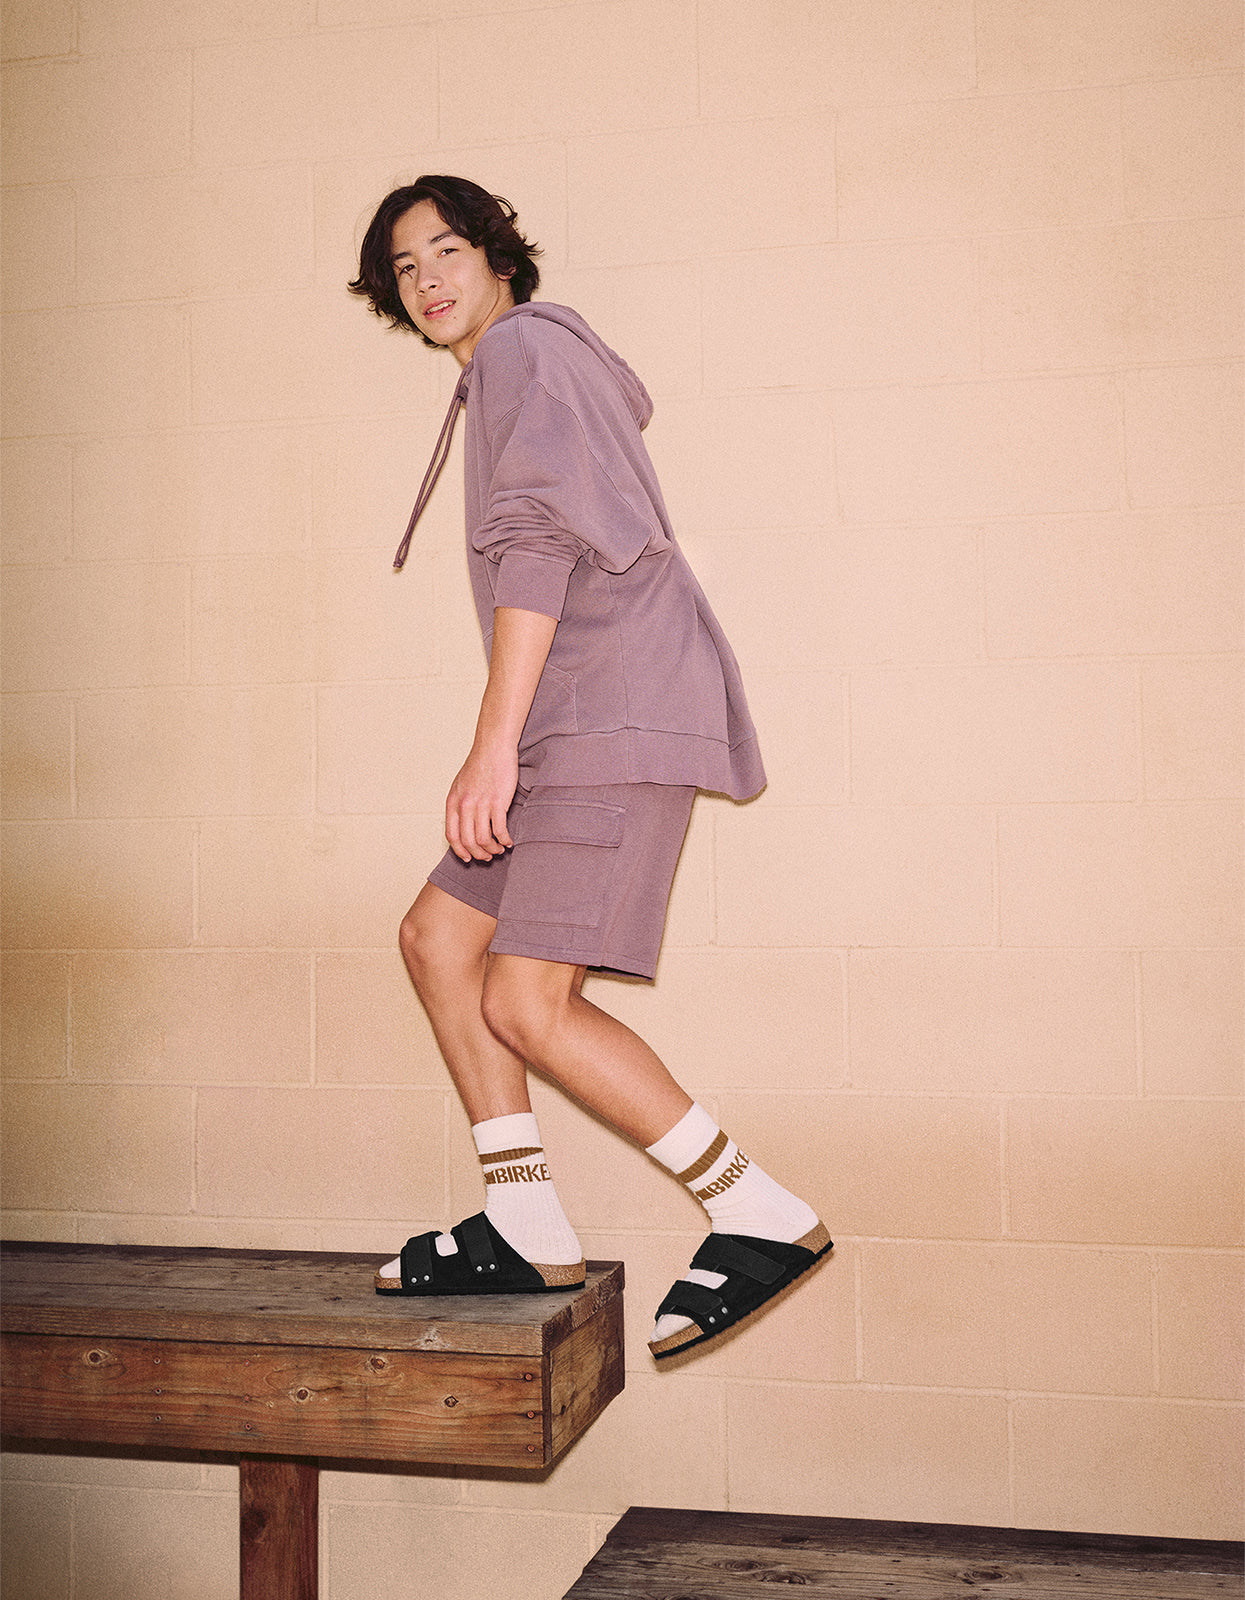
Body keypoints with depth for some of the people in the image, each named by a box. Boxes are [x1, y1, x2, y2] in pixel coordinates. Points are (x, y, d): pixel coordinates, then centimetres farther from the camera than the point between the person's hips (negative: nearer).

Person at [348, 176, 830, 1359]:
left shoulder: (523, 348, -2)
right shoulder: (562, 358, 28)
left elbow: (539, 540, -16)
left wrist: (495, 745, -21)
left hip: (617, 720, -11)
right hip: (581, 729, 11)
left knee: (528, 1005, -15)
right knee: (437, 937, 8)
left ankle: (762, 1216, -5)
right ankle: (525, 1230, 10)